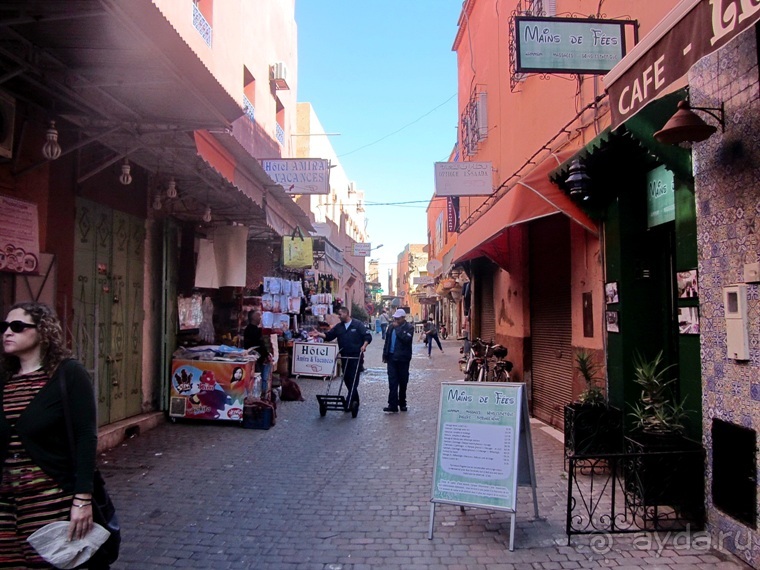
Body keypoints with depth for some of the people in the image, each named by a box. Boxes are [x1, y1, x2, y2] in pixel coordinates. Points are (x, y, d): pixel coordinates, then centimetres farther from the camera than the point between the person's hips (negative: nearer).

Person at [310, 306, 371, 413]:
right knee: (347, 380, 8)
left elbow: (368, 336, -3)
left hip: (356, 357, -6)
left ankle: (350, 403, -10)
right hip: (344, 357, 6)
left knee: (353, 380, -10)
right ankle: (354, 402, 20)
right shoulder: (338, 327, 13)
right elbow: (328, 336, 7)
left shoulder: (358, 324, -2)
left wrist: (364, 345, -18)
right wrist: (319, 334, -9)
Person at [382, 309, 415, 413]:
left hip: (403, 358, -3)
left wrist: (397, 328, -17)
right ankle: (393, 405, -7)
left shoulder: (409, 327, -4)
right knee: (392, 381, -5)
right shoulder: (391, 327, 12)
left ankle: (402, 403, 20)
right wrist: (385, 355, 13)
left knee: (403, 382, 7)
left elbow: (406, 338, -22)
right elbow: (387, 341, 17)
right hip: (392, 357, 3)